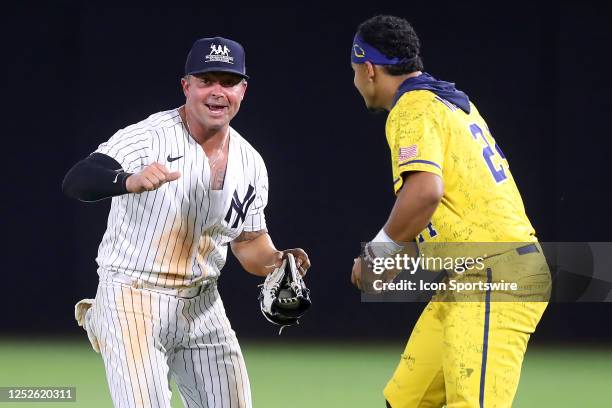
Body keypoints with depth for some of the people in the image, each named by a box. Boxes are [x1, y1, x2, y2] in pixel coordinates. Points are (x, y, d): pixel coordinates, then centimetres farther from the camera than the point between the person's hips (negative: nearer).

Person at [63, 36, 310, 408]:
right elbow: (76, 181, -29)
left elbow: (249, 241, 15)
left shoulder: (250, 163, 5)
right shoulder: (147, 138, -14)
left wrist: (275, 261, -8)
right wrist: (131, 181, -48)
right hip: (133, 303, -6)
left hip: (202, 307, 6)